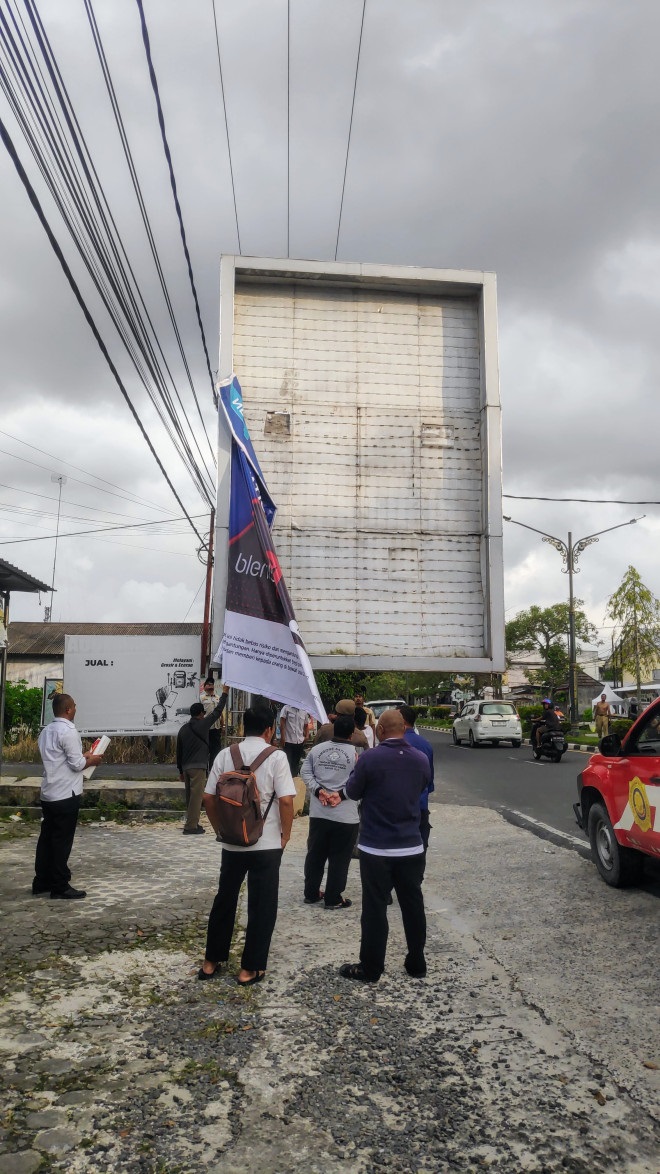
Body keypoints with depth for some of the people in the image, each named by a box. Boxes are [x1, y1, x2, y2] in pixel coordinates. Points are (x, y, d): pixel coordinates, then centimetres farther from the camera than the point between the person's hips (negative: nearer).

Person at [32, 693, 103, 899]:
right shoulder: (68, 731, -17)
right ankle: (60, 887, 6)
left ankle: (42, 883, 21)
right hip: (65, 795, -9)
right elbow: (77, 764, -16)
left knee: (46, 838, 13)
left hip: (48, 794, 9)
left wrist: (82, 756, 14)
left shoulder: (46, 731, 12)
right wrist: (91, 760, 2)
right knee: (62, 841, -1)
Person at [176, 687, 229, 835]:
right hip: (198, 767, -7)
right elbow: (217, 712, 0)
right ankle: (191, 827, -7)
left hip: (186, 767, 7)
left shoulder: (183, 729, 12)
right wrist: (224, 694, 11)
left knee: (190, 796, 14)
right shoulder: (202, 725, -6)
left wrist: (181, 770, 22)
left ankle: (192, 823, 21)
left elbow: (178, 751, 15)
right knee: (196, 797, -5)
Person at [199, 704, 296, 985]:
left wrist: (220, 829, 12)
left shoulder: (225, 755, -1)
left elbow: (208, 798, 0)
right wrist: (286, 834, -1)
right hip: (267, 844, -4)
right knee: (261, 906, 9)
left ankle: (211, 961, 29)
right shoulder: (276, 756, -11)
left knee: (224, 900, 19)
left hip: (231, 843, 4)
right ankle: (250, 969, 16)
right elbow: (286, 800, -16)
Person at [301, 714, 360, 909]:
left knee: (315, 854, 16)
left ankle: (311, 893, 26)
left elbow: (305, 772, 1)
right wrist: (341, 794, -12)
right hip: (345, 815, -4)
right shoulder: (356, 753, -9)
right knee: (339, 858, 7)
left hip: (318, 813, 4)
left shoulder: (317, 749, 2)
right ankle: (333, 898, 14)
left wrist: (319, 791, -6)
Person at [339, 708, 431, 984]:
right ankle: (417, 964, 28)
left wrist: (358, 770, 15)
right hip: (412, 847, 4)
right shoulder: (421, 759, -2)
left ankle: (370, 968, 16)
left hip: (376, 848, -4)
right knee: (413, 906, 16)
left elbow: (352, 792, -2)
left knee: (375, 909, 6)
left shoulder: (369, 759, -16)